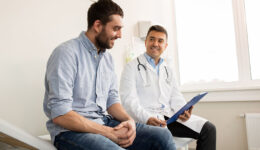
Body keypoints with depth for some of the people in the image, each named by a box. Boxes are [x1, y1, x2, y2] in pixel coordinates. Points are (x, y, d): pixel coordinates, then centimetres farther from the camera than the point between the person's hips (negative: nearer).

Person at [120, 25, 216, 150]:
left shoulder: (168, 69, 22)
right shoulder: (132, 67, 2)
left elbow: (176, 97, 17)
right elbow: (128, 100, -9)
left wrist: (182, 111, -5)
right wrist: (147, 118, -25)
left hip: (169, 115, 6)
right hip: (145, 119, -6)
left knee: (208, 129, -7)